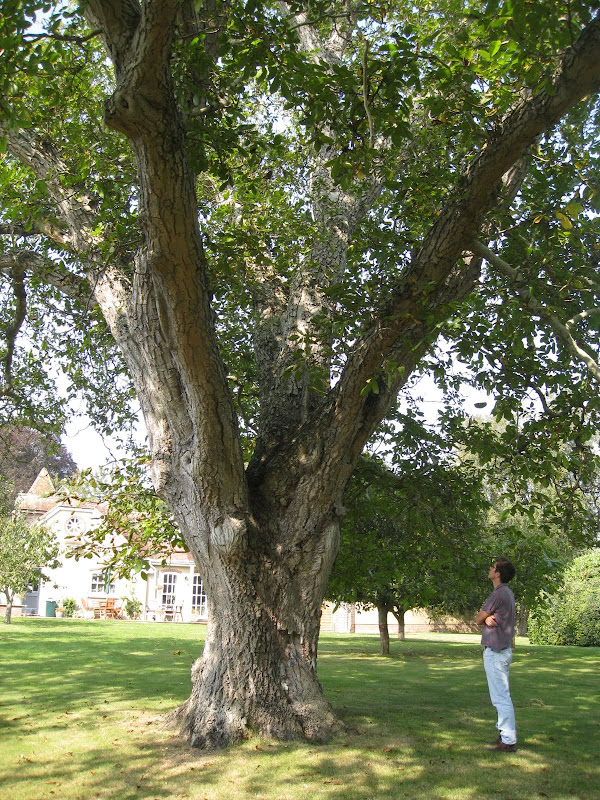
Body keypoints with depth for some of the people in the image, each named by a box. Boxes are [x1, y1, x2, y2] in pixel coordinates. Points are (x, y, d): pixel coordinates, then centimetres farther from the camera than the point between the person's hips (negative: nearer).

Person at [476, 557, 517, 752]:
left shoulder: (498, 594, -18)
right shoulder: (507, 593, 13)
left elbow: (478, 619, -10)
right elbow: (483, 619, 8)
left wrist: (485, 617, 7)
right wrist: (488, 618, -11)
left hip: (495, 652, -10)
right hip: (502, 649, 10)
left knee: (501, 697, -7)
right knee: (501, 696, 17)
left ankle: (508, 741, -5)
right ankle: (506, 734, 23)